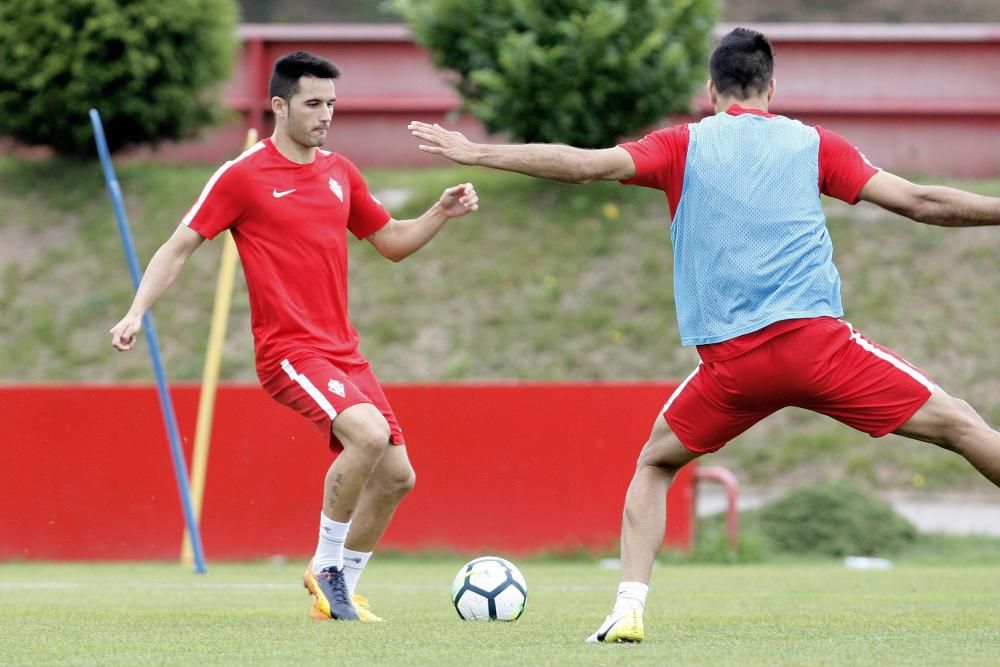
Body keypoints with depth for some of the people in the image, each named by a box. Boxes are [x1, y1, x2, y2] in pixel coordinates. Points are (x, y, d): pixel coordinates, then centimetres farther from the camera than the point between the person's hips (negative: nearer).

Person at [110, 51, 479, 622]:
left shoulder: (340, 172, 13)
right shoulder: (243, 177, -5)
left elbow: (393, 242, 23)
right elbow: (179, 247, -3)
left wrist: (442, 213, 6)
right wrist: (137, 312, -14)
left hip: (344, 351, 7)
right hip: (288, 350, -7)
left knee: (397, 476, 3)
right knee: (368, 432, -30)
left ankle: (339, 590, 21)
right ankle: (327, 567, -13)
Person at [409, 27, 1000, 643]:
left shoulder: (684, 146, 11)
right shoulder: (813, 145, 12)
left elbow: (582, 164, 1)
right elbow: (921, 203, 9)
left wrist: (476, 153, 8)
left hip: (731, 361, 1)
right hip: (816, 338, -1)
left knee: (655, 464, 24)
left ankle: (629, 609, 8)